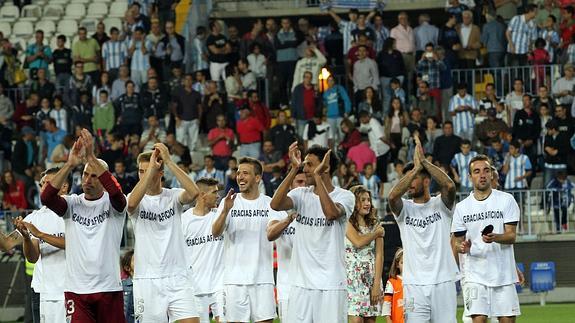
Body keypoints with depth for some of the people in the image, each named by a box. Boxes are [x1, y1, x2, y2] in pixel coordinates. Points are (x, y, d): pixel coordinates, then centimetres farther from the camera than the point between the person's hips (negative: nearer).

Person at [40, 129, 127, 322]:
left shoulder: (112, 203, 2)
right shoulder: (73, 203, 7)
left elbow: (115, 191, -23)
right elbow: (46, 197, -12)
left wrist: (91, 157, -26)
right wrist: (71, 164, -21)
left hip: (109, 288, -1)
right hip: (76, 289, 1)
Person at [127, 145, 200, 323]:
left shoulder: (173, 196, 5)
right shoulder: (138, 200, 3)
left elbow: (193, 192, -17)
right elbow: (132, 203, -23)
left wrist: (169, 162, -17)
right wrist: (150, 168, -21)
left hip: (178, 277, 0)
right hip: (147, 280, 0)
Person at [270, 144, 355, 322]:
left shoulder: (345, 196, -3)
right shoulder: (301, 194, 8)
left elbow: (331, 213, -25)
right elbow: (275, 204, -11)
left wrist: (318, 175, -19)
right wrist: (294, 169, -12)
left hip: (331, 285, -4)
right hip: (301, 283, 4)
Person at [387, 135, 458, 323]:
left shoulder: (440, 204, 4)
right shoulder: (404, 208, 7)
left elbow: (449, 186, -17)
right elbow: (393, 196, -16)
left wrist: (424, 162, -14)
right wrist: (416, 167, -14)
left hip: (443, 281, -1)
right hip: (414, 284, 1)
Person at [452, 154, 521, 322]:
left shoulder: (506, 200, 0)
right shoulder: (461, 207, 6)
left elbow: (511, 236, -6)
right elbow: (458, 241, 12)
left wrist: (495, 238, -27)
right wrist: (462, 247, -12)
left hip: (504, 275, -1)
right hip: (475, 275, 1)